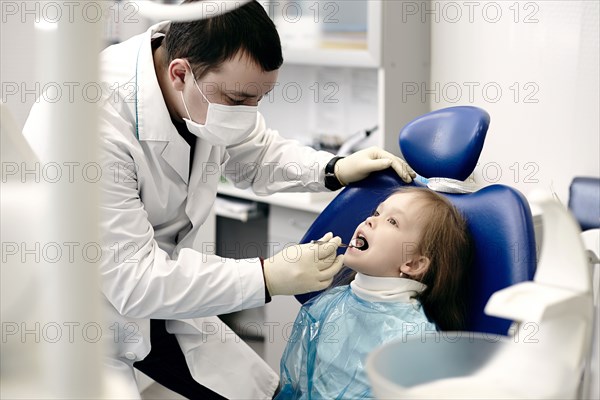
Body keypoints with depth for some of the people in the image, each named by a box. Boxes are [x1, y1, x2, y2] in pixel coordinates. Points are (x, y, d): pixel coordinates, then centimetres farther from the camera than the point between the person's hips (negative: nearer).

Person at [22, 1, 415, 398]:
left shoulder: (217, 87, -13)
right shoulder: (96, 121, -35)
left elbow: (255, 156, 9)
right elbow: (131, 280, -33)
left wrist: (336, 170, -10)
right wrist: (267, 277, -33)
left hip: (161, 295, 7)